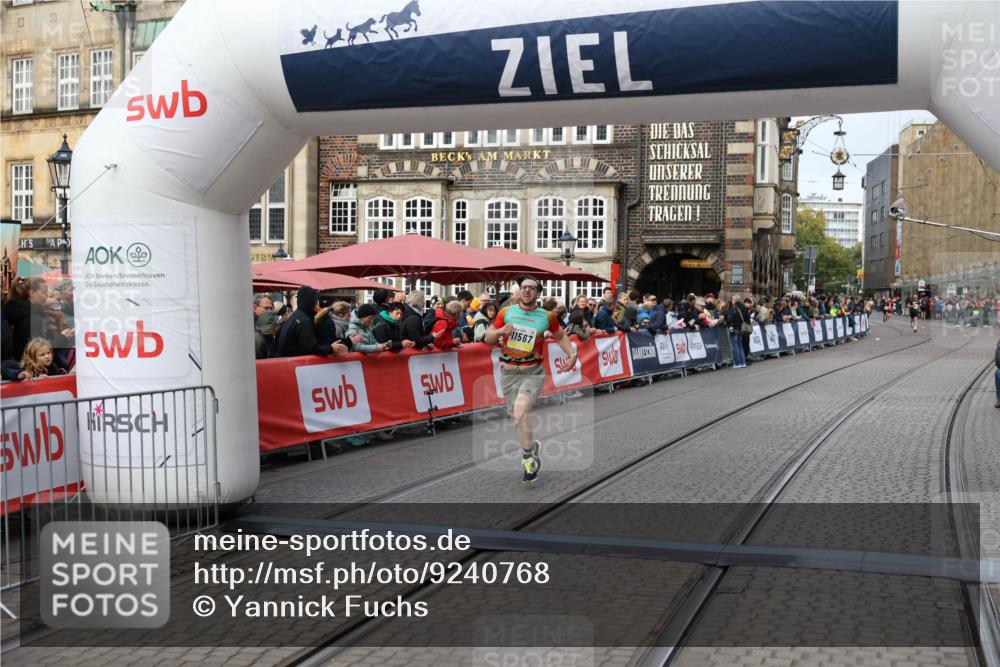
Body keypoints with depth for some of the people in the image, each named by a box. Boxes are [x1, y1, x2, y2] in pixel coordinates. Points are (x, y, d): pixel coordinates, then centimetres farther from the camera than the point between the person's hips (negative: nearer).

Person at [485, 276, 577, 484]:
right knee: (517, 417, 9)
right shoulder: (506, 312, 4)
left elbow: (560, 336, 20)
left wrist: (572, 354, 7)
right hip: (508, 371, 3)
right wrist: (501, 331, -12)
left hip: (532, 372, -3)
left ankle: (528, 458, -5)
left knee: (520, 414, -22)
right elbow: (488, 338, 8)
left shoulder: (546, 316, 2)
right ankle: (532, 446, 37)